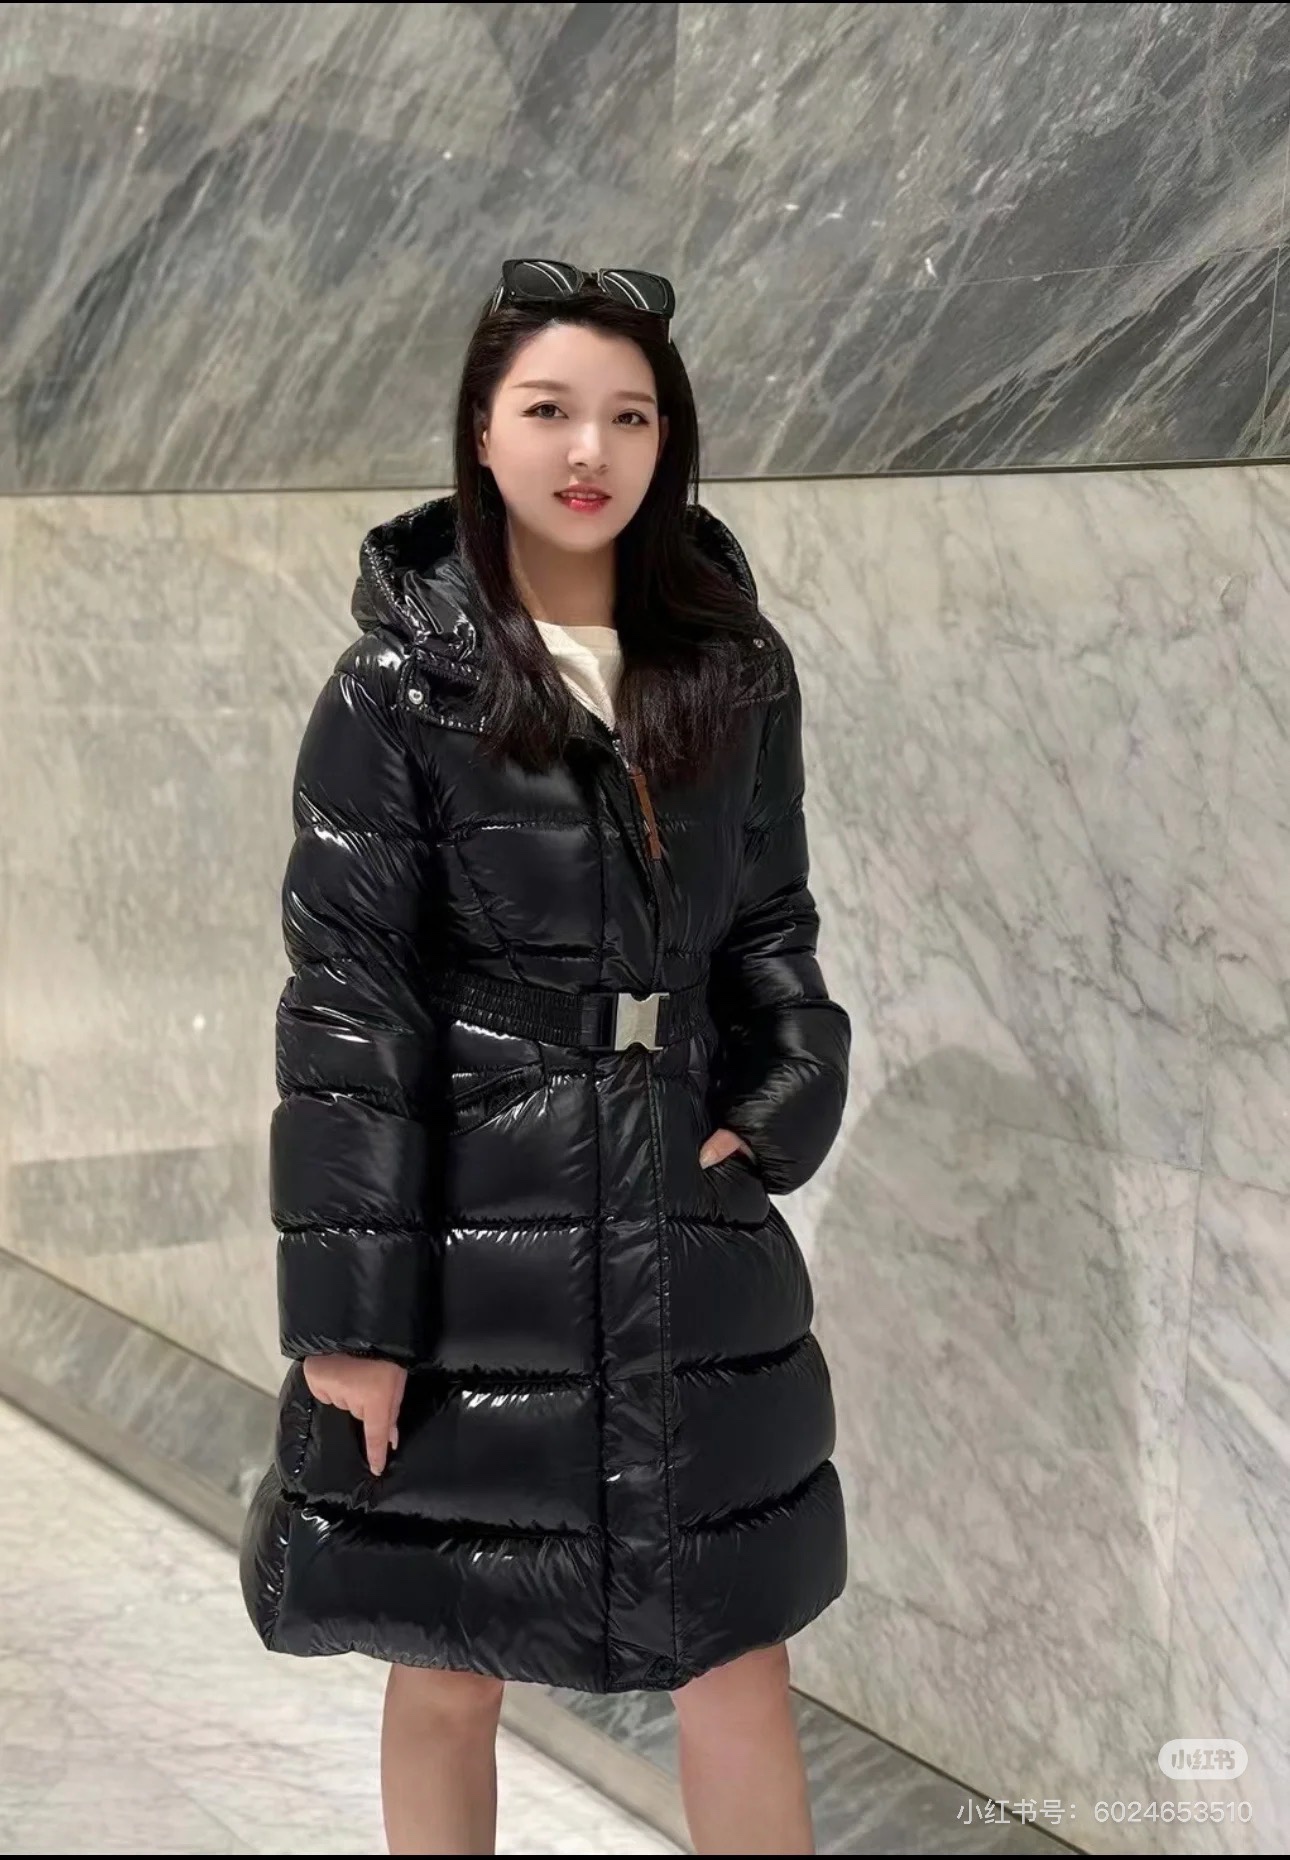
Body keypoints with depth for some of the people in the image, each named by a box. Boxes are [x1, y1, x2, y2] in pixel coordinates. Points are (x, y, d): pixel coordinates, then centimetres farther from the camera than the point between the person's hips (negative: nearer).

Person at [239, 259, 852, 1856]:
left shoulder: (735, 672, 3)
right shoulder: (399, 687, -9)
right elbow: (345, 1001, -10)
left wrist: (773, 1114, -3)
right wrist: (350, 1306, -12)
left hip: (682, 1224, 4)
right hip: (471, 1233, -3)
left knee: (737, 1648, 14)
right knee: (449, 1664, 12)